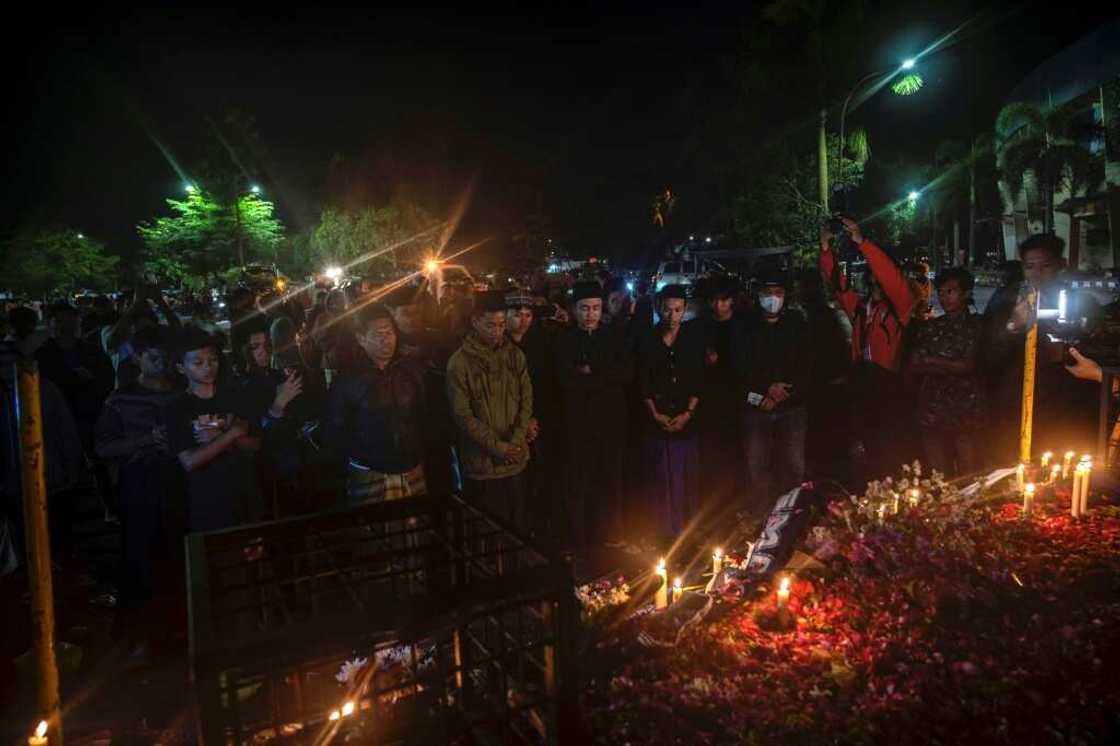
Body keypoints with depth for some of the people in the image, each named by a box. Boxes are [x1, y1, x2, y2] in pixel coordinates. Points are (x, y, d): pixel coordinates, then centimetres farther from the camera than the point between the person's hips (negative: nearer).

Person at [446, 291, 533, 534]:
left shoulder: (515, 355, 6)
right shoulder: (459, 362, -7)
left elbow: (527, 400, 5)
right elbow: (462, 414, -10)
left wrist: (517, 441, -8)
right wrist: (498, 447, -13)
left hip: (516, 459, 4)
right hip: (481, 463, -3)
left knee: (520, 526, 12)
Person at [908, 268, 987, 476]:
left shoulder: (976, 325, 4)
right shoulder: (928, 327, 14)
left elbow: (968, 365, -6)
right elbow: (914, 367, 5)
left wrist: (931, 361, -1)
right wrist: (952, 367, -6)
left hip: (966, 409, -3)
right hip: (933, 409, 3)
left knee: (968, 474, -3)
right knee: (938, 475, 3)